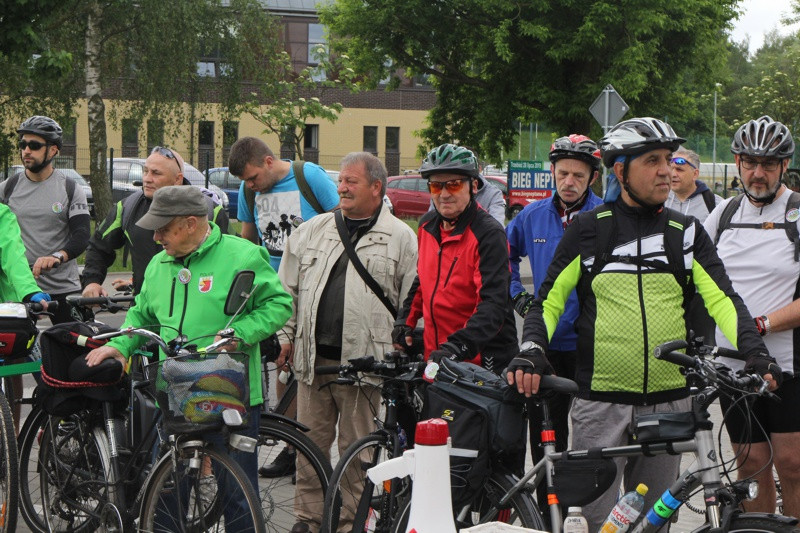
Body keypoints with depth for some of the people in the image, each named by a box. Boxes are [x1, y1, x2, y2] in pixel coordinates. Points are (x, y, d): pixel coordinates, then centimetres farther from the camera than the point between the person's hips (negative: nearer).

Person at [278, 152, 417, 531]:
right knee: (310, 443, 8)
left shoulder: (400, 237, 2)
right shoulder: (312, 231, 13)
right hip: (314, 358, 4)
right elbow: (287, 289, 18)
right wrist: (285, 334, 12)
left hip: (364, 361, -3)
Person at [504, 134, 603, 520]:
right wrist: (516, 294, 14)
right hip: (546, 345, 4)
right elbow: (505, 254, 25)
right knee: (545, 439, 8)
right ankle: (548, 517, 19)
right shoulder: (533, 216, 7)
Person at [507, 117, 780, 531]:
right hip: (601, 402, -2)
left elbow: (722, 299, 1)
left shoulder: (686, 232, 7)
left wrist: (754, 353, -16)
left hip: (668, 402, 3)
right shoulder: (588, 230, 1)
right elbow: (549, 301, 3)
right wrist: (530, 353, -15)